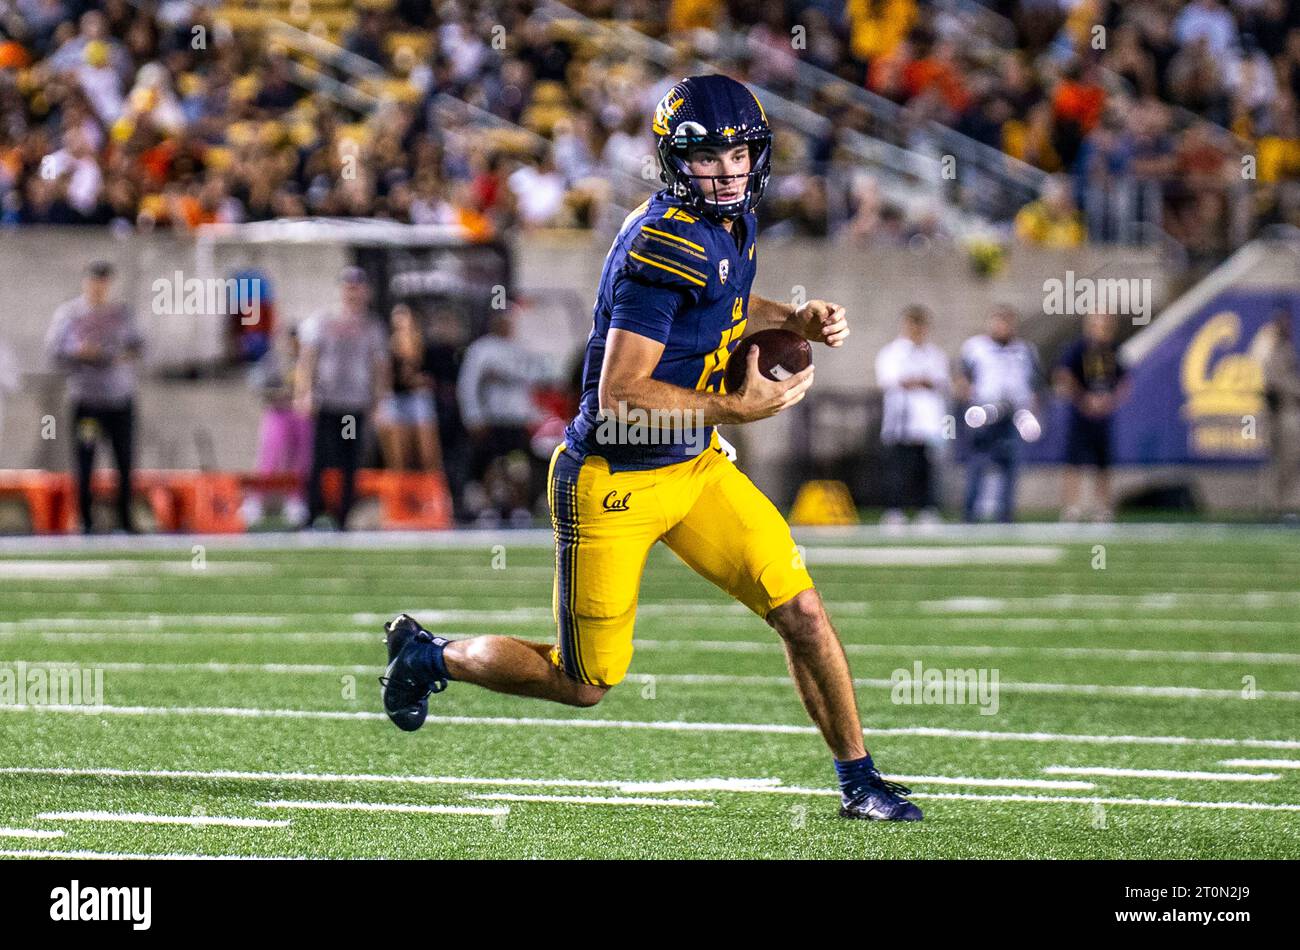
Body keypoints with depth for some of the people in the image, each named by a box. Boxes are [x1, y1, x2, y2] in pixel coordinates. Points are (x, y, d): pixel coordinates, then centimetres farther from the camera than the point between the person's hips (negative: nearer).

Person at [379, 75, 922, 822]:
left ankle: (859, 781, 8)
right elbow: (619, 393, -27)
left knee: (801, 610, -5)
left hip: (695, 466, 8)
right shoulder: (664, 245, -25)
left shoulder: (730, 224, 3)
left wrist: (794, 320, 8)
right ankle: (429, 655, 30)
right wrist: (737, 409, -24)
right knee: (584, 684, 6)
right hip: (614, 480, -8)